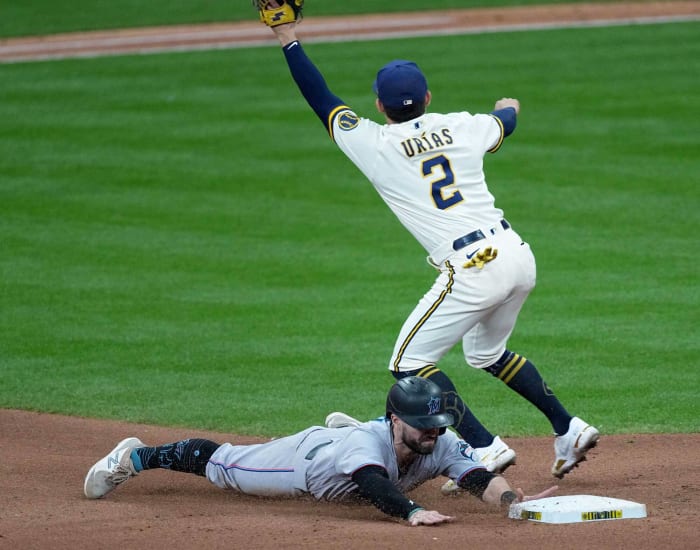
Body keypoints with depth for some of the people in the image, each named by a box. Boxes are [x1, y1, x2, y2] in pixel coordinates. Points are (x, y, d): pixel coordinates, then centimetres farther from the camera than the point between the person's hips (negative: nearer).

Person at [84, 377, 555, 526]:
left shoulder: (441, 446, -31)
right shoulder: (370, 441, -46)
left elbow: (482, 480, -42)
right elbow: (374, 486, -64)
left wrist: (514, 499, -62)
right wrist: (412, 512, -81)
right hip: (305, 460, -5)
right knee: (216, 463, 13)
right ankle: (135, 457, 31)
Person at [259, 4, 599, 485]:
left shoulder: (373, 145, 0)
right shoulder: (463, 126, 11)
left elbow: (322, 99, 10)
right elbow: (506, 121, 33)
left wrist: (289, 41, 18)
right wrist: (509, 108, 57)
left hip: (472, 268, -7)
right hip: (518, 255, 7)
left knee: (410, 363, 5)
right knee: (487, 353, 29)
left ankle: (485, 448, -5)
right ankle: (568, 428, 26)